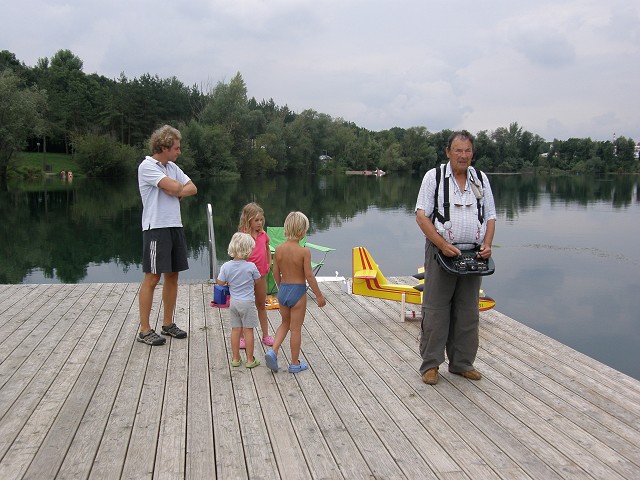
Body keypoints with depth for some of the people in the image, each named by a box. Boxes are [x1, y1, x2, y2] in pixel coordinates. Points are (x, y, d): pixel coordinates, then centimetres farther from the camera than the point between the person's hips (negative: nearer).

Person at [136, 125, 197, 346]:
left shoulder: (172, 167, 15)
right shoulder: (147, 166, -10)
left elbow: (192, 188, 11)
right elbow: (174, 187, -20)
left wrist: (176, 191, -6)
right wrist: (179, 186, 2)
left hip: (175, 226, 8)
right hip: (156, 228, -8)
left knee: (172, 275, 11)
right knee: (152, 278, -5)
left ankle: (168, 324, 22)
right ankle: (144, 330, 1)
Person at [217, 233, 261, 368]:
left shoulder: (226, 266, -7)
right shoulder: (251, 266, -15)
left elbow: (220, 283, -3)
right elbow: (257, 281, -2)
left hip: (233, 302, 4)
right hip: (248, 302, -3)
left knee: (235, 329, 12)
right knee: (248, 330, 4)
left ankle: (235, 358, 19)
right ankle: (250, 360, 12)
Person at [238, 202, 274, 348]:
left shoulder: (263, 234, 3)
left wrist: (269, 264, 9)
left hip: (261, 275, 5)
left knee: (262, 305, 15)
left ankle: (265, 335, 26)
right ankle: (242, 337, 15)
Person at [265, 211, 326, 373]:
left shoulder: (279, 249, -5)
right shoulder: (304, 251, -18)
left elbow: (276, 273, 4)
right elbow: (309, 276, -15)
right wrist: (319, 295, -4)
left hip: (283, 290, 5)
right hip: (298, 292, -4)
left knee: (285, 323, 25)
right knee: (296, 328, 8)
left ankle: (273, 351, 8)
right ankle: (295, 364, 20)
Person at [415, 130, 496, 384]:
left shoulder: (481, 179, 11)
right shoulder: (434, 176, -1)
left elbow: (490, 217, 14)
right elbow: (421, 216, -8)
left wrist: (487, 244, -4)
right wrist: (443, 245, -18)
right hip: (441, 252, -4)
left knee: (468, 312, 10)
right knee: (435, 310, -1)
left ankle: (462, 363, 22)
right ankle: (430, 364, 10)